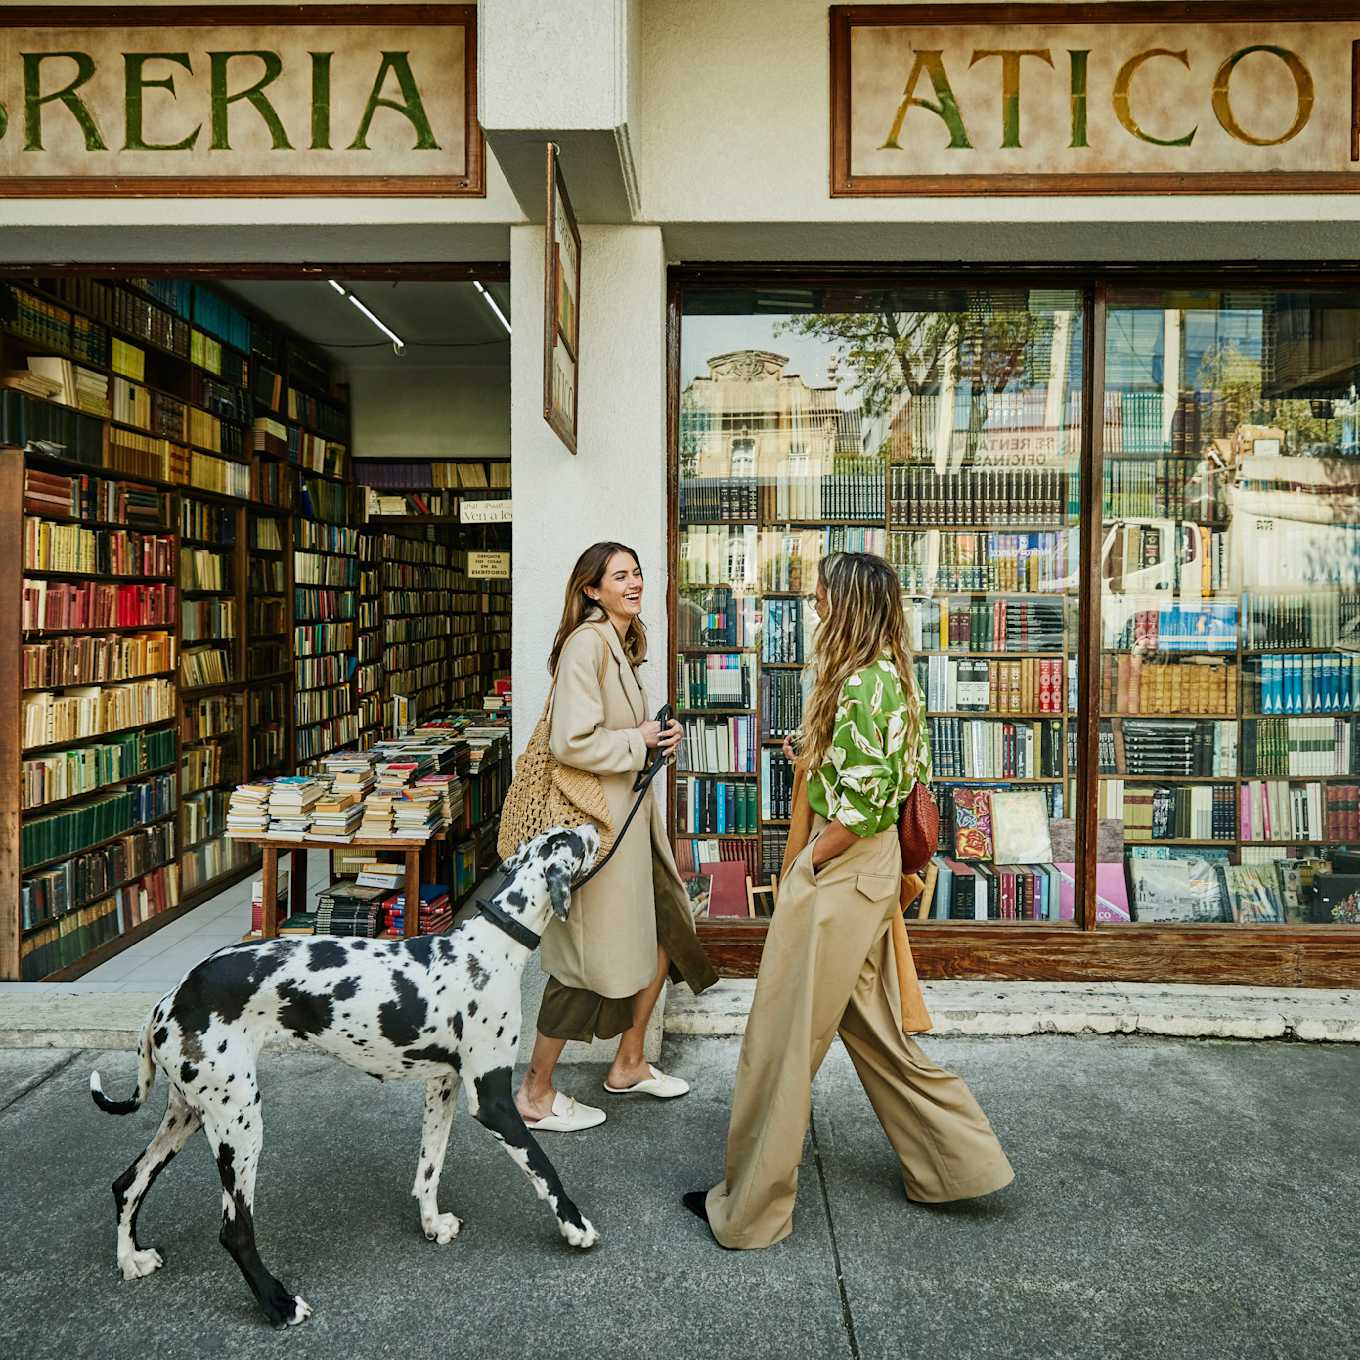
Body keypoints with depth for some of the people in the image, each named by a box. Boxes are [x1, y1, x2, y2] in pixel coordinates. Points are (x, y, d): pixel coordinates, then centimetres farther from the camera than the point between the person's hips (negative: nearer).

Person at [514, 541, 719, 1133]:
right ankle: (535, 1094, 18)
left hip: (631, 810, 10)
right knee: (590, 957, 0)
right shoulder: (586, 642, -18)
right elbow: (571, 742, -26)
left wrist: (658, 734, 6)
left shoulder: (620, 643, 14)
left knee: (662, 934, 16)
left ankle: (628, 1065, 34)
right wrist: (639, 741, -13)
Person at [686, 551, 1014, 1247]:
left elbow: (858, 810, -24)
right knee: (876, 1031, 22)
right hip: (873, 867, 10)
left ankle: (750, 1208, 17)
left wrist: (805, 869, -12)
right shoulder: (892, 678, 10)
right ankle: (956, 1162, 33)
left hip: (841, 870, -10)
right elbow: (908, 779, 15)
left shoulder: (860, 685, -20)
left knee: (782, 1039, 3)